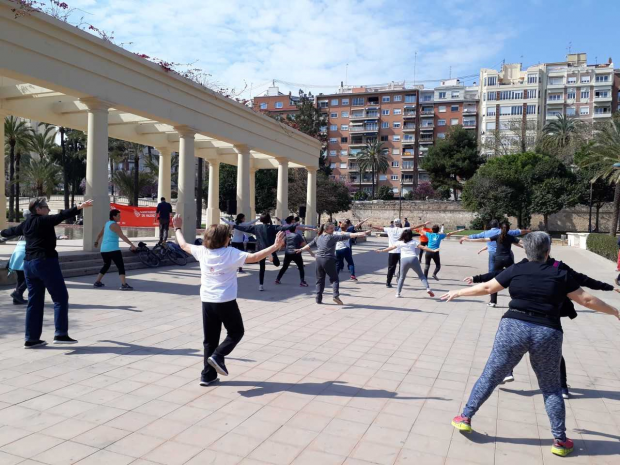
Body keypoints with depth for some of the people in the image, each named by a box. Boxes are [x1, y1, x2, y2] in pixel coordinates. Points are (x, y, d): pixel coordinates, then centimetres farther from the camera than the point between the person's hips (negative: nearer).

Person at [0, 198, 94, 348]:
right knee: (60, 298, -5)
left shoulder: (25, 224, 16)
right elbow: (61, 216, -24)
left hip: (29, 264, 9)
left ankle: (31, 339, 16)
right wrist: (79, 207, -35)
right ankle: (60, 334, -10)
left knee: (35, 302, 13)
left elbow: (13, 230, 36)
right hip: (46, 262, -9)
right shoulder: (43, 220, -8)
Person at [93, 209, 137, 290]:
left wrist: (96, 241, 48)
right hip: (113, 249, -10)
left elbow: (100, 234, 32)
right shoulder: (114, 225, -10)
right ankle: (124, 285, -22)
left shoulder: (107, 224, 17)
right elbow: (122, 236, -22)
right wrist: (131, 244, -29)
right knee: (121, 266, -12)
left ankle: (97, 282, 28)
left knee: (106, 265, 25)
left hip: (104, 249, 10)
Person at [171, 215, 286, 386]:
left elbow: (183, 245, 18)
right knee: (236, 332, 15)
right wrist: (275, 246, -22)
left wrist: (177, 228, 34)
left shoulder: (202, 251, 1)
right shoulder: (231, 253, -13)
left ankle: (208, 375, 15)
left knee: (210, 339, 14)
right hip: (226, 302, -5)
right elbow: (254, 257, -22)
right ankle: (218, 356, -5)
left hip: (207, 301, 5)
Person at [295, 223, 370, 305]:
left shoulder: (318, 237, 11)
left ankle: (318, 299, 14)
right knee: (334, 279, 5)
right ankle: (336, 295, -14)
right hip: (329, 260, -5)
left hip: (319, 260, 5)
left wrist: (301, 249, 39)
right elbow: (346, 236, -13)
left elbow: (309, 245, 22)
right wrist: (362, 234, -18)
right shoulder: (332, 237, -7)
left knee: (320, 280, 14)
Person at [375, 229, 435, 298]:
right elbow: (423, 247, 6)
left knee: (402, 277, 18)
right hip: (413, 259, -1)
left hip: (404, 260, 1)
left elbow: (391, 248, 17)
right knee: (421, 275, 11)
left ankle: (398, 293, 16)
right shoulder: (414, 242, 13)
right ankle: (428, 289, -4)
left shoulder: (399, 243, 14)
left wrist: (381, 250, 28)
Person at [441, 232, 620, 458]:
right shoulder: (560, 274, 4)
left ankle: (465, 418, 17)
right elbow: (587, 300, 10)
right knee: (551, 388, 16)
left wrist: (458, 292, 20)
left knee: (491, 375, 10)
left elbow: (487, 288, 8)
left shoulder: (516, 269, 4)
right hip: (547, 334, 1)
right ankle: (560, 441, 23)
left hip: (514, 327, 0)